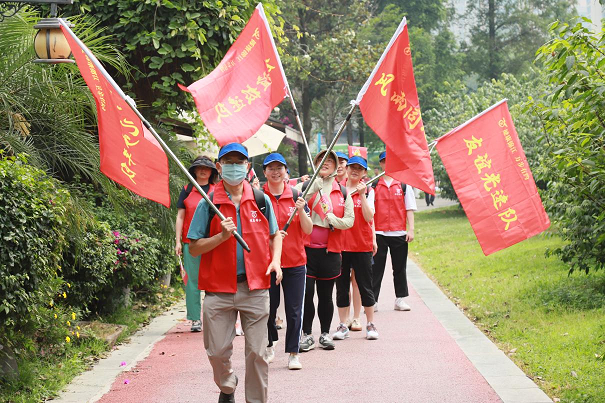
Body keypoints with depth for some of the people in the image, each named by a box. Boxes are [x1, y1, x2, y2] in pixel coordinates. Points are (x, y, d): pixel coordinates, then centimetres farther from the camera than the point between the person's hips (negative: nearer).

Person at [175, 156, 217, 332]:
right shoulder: (187, 190, 9)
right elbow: (180, 216, 8)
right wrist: (178, 241, 1)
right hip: (190, 242, 0)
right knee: (192, 280, -1)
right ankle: (195, 319, 2)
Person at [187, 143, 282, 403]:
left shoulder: (261, 200, 5)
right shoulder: (208, 204, -1)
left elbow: (275, 235, 16)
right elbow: (194, 248, -3)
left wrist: (276, 260, -2)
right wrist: (221, 236, -18)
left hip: (255, 287, 1)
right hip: (219, 289, -1)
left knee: (257, 352, 2)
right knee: (217, 351, 3)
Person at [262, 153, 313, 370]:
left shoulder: (296, 195, 4)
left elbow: (308, 230, 1)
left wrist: (301, 211, -17)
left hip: (295, 262, 1)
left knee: (294, 309, 1)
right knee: (268, 307, 4)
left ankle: (293, 353, 10)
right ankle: (269, 345, 27)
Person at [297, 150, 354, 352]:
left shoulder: (343, 193, 10)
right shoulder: (305, 186, 4)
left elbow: (350, 220, 6)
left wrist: (334, 221, -13)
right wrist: (314, 188, -18)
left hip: (330, 250, 2)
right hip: (306, 248, -2)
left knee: (325, 295, 8)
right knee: (306, 293, -3)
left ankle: (325, 333, 20)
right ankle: (307, 334, 8)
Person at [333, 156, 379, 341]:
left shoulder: (368, 191, 2)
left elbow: (369, 217, -10)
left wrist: (362, 195, -17)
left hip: (362, 245, -2)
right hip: (340, 243, 2)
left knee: (365, 286, 4)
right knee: (342, 286, 7)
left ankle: (371, 324, 13)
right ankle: (343, 325, 14)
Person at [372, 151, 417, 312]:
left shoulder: (404, 184, 7)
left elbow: (409, 208, 7)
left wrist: (411, 229, -1)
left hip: (399, 232, 1)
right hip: (378, 232, -1)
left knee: (399, 267, 8)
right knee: (376, 268, -1)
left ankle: (400, 299, 17)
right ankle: (372, 300, 2)